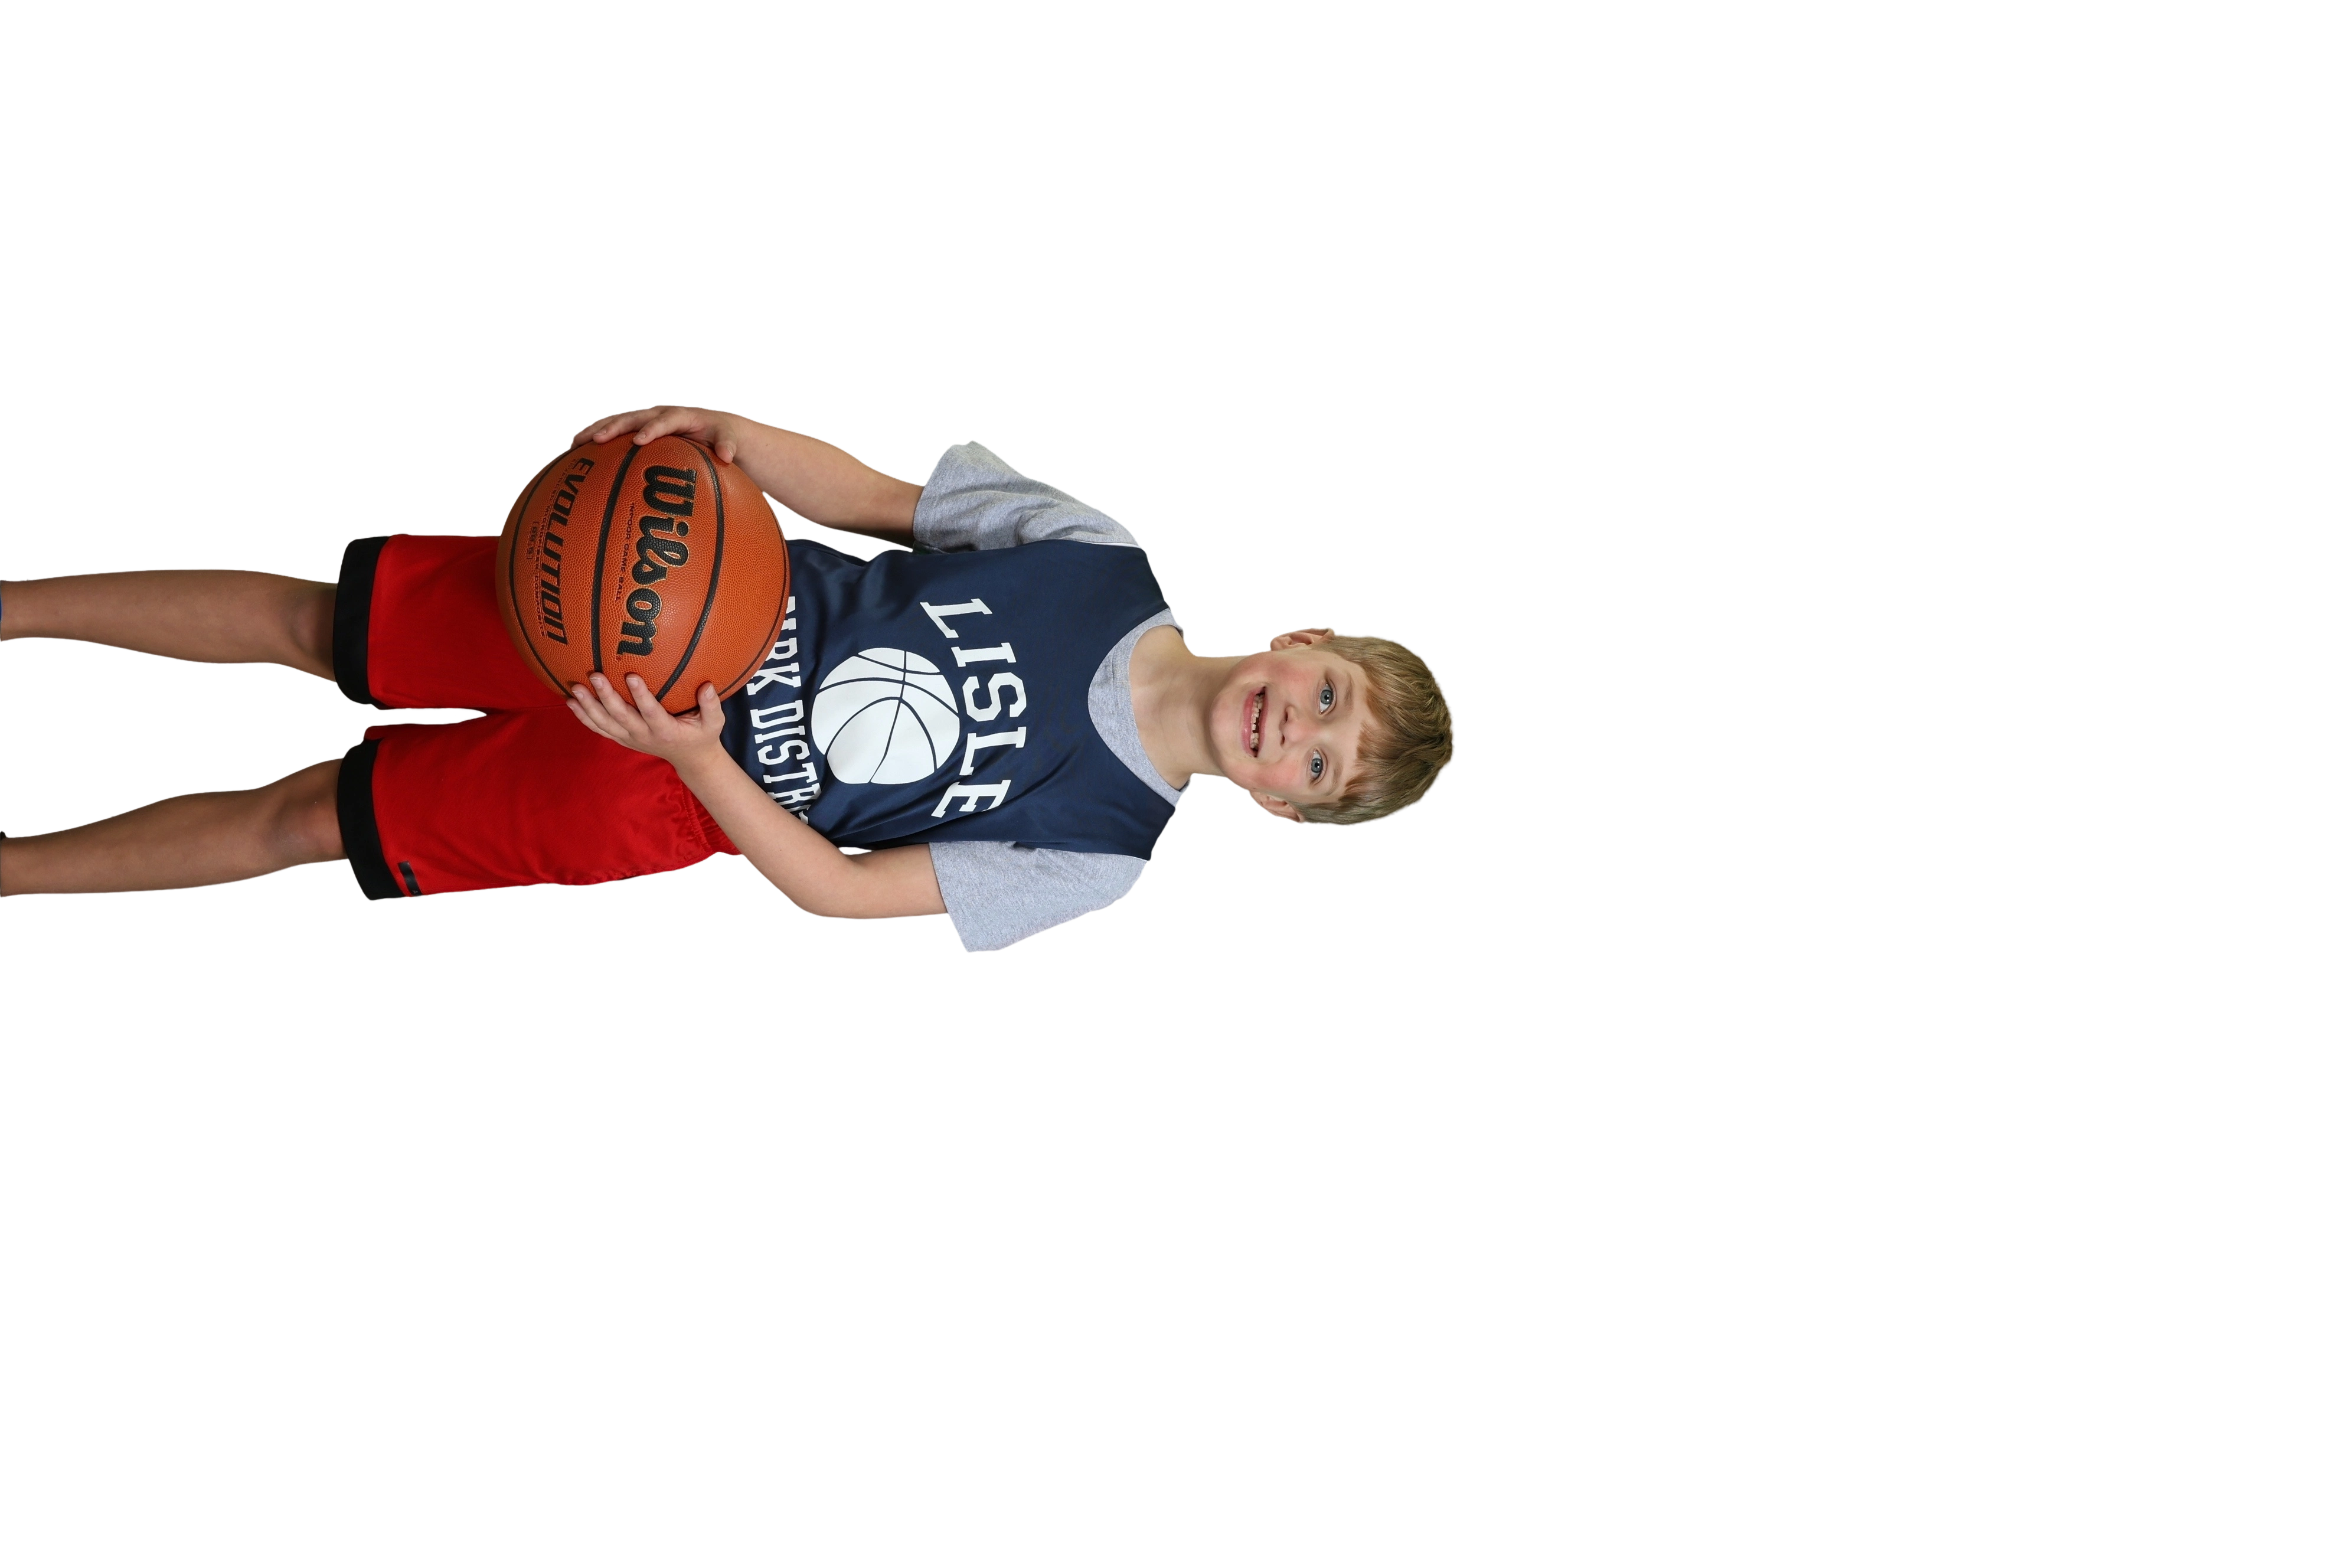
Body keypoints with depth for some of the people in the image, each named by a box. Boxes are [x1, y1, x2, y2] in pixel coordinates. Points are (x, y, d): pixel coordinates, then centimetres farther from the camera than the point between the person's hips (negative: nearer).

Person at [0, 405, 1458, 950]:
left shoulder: (1096, 852, -14)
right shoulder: (1099, 559, -9)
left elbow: (847, 894, -15)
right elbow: (875, 495, -2)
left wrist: (693, 755, -29)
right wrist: (725, 432, -22)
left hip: (672, 795, -2)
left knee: (295, 823, 1)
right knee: (308, 617, 4)